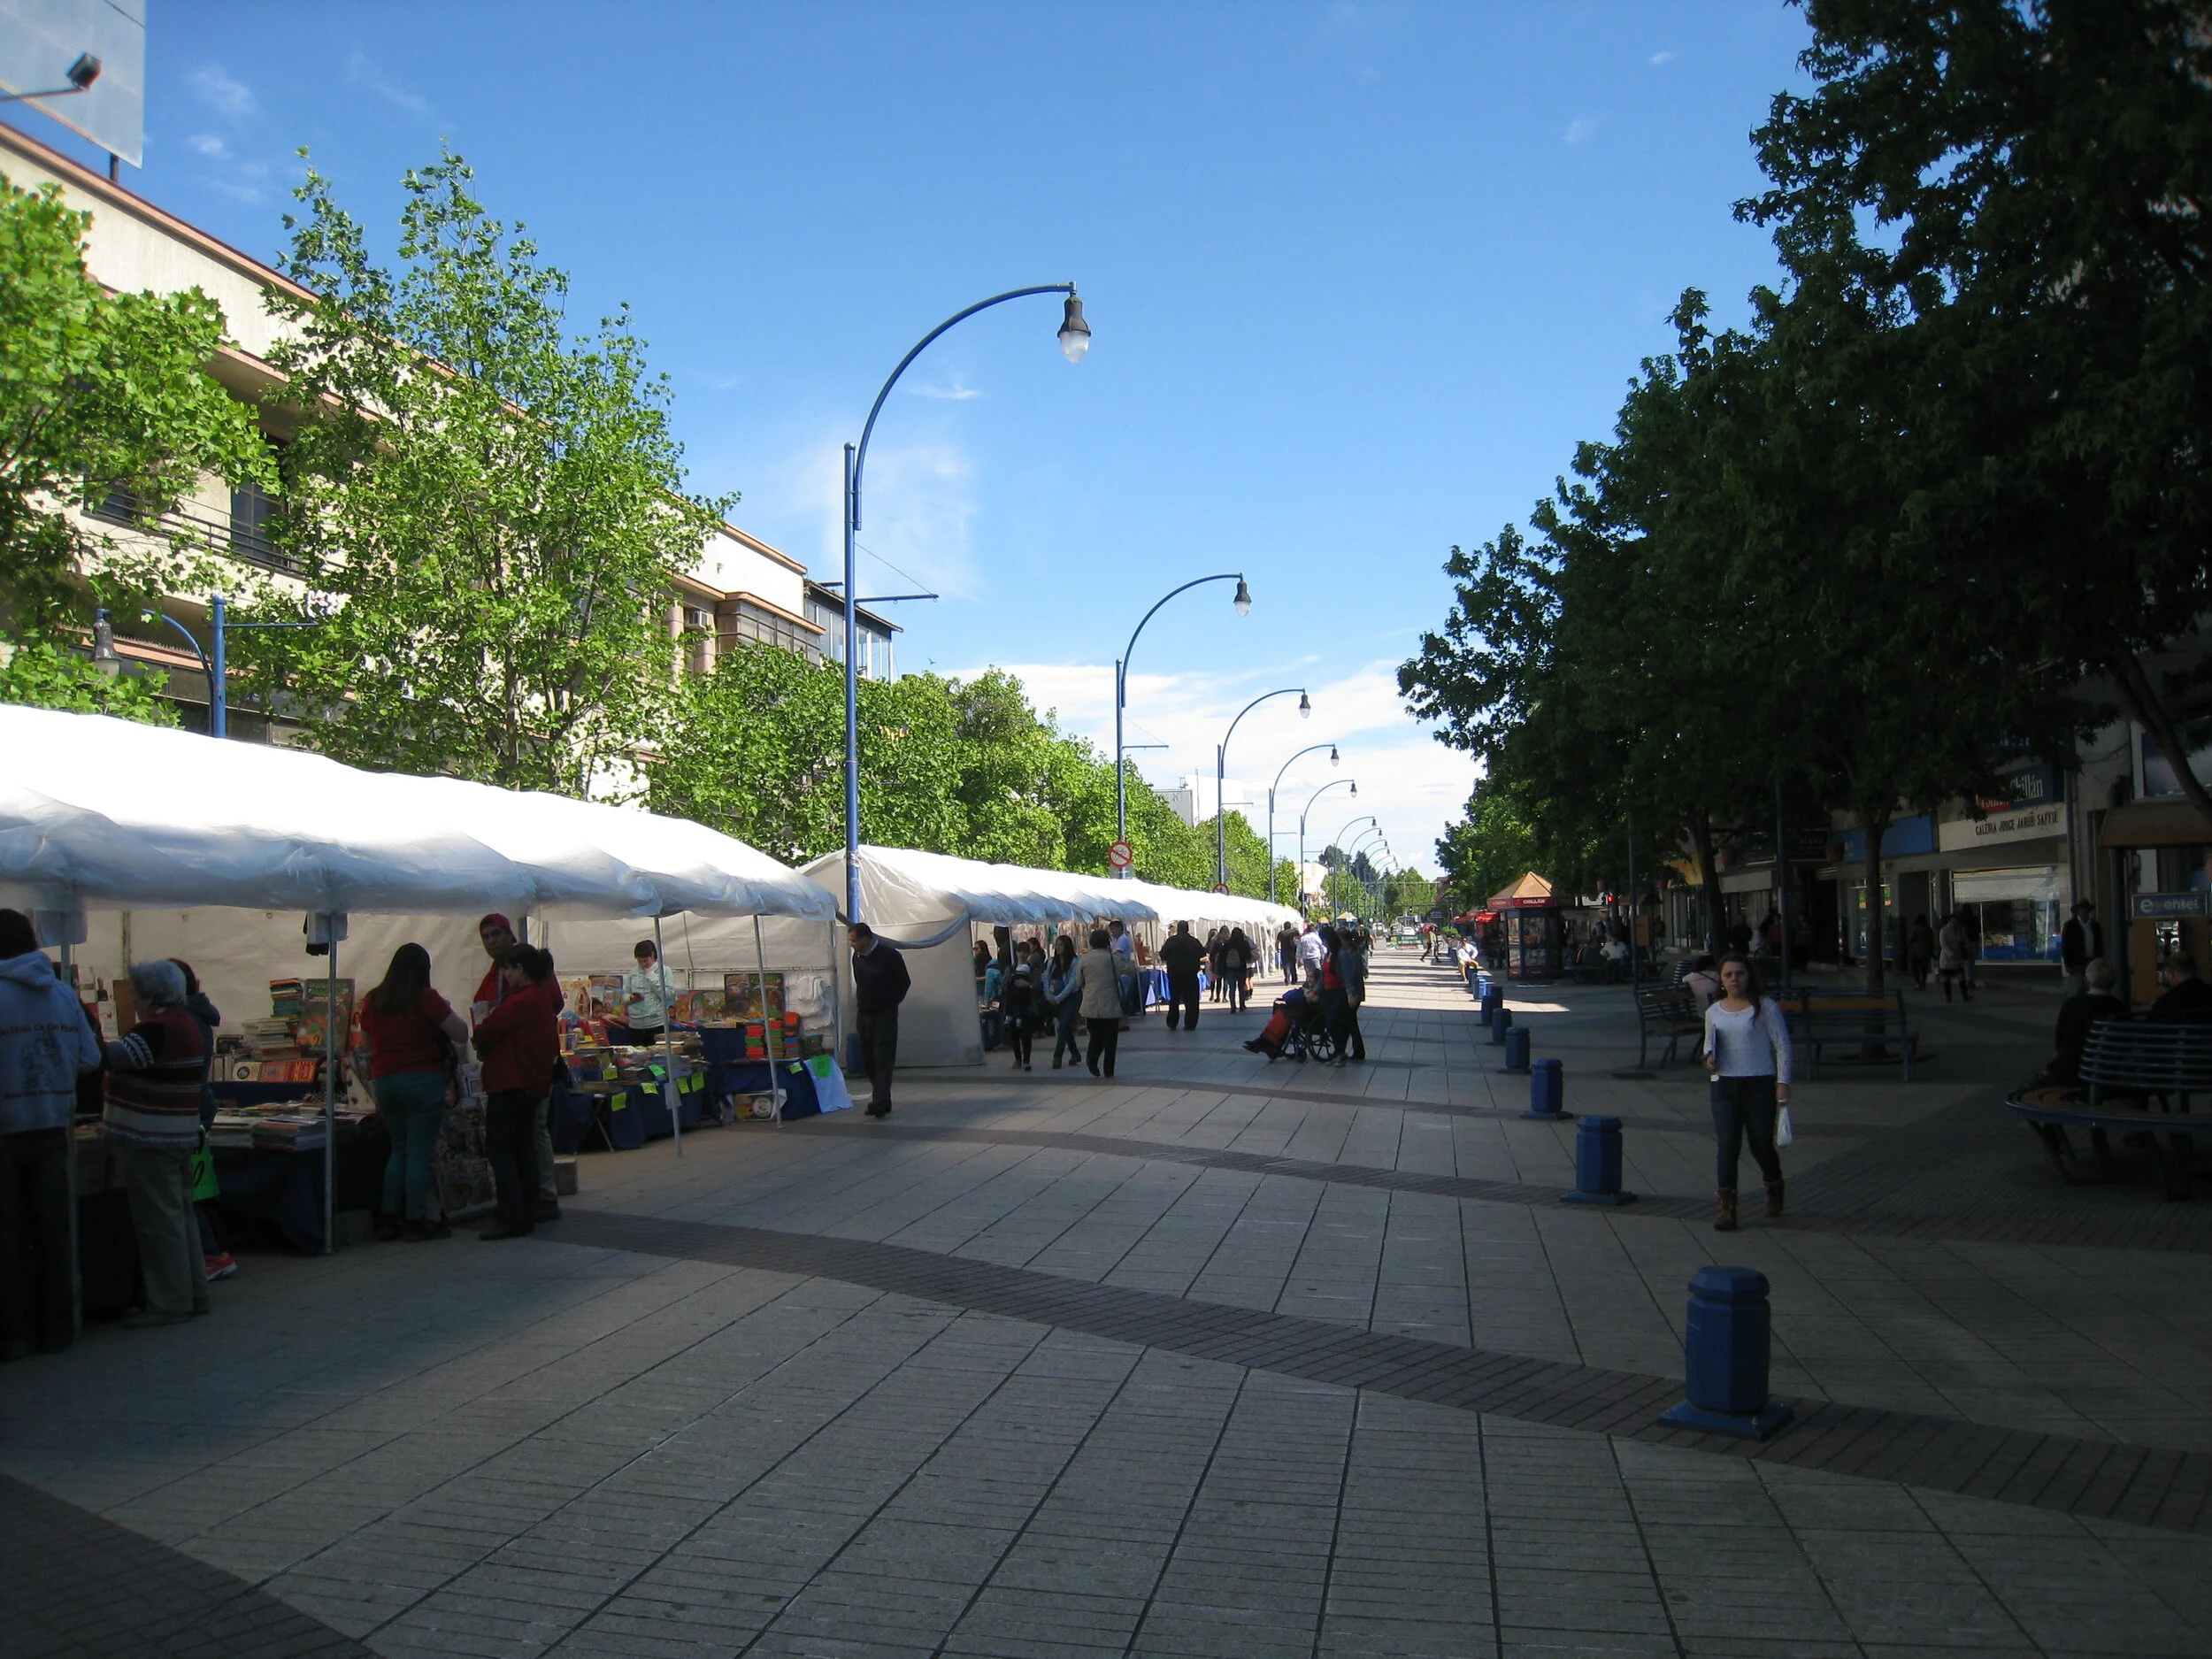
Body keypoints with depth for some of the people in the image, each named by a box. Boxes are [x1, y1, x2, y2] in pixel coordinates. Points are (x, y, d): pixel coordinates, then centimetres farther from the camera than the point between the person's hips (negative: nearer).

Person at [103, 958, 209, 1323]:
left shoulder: (159, 1028, -19)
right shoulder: (185, 1022, 13)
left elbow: (116, 1057, -25)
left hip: (150, 1139, -10)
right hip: (179, 1137, 10)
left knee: (158, 1222, -3)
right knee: (180, 1216, 15)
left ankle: (169, 1304, 2)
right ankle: (193, 1294, 21)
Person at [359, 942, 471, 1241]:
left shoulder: (372, 1001, 6)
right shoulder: (426, 998, -11)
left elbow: (367, 1042, 20)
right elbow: (462, 1034, -9)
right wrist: (447, 1011, 8)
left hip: (384, 1082, 6)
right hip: (423, 1080, -5)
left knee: (399, 1149, 18)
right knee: (419, 1154, 0)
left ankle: (388, 1217, 17)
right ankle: (416, 1222, 3)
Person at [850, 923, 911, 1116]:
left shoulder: (889, 956, -13)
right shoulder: (857, 957, 6)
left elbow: (905, 982, -3)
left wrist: (890, 1003, 2)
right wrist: (863, 1004, 13)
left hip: (885, 1015, -7)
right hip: (863, 1015, 7)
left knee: (883, 1060, -10)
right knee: (868, 1060, 8)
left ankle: (881, 1103, -12)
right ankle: (879, 1099, 18)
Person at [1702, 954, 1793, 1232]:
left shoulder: (1765, 1007, -3)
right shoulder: (1713, 1012, 8)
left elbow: (1782, 1046, -2)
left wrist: (1783, 1082, -9)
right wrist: (1709, 1056, 0)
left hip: (1760, 1084, -3)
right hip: (1724, 1086, 3)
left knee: (1761, 1144, 7)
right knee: (1727, 1145, -7)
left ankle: (1774, 1188, 38)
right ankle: (1727, 1207, -6)